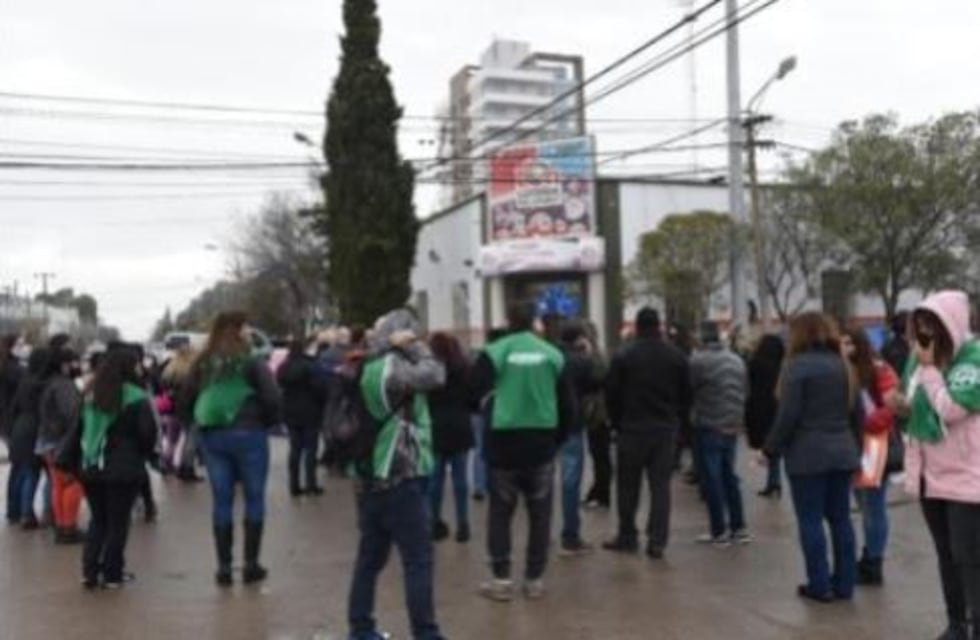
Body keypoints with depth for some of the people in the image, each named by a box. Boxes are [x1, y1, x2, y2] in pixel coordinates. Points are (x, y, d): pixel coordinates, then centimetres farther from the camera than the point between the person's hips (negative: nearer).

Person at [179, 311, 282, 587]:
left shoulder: (202, 364, 6)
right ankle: (251, 564, 10)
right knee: (254, 498, 7)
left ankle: (224, 567, 12)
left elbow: (184, 402, 8)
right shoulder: (251, 362, -8)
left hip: (212, 437, 4)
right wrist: (268, 422, 3)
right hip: (248, 434, -4)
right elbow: (272, 398, -14)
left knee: (221, 501, 9)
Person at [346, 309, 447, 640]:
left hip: (369, 478, 9)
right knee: (419, 560, -2)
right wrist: (413, 345, -7)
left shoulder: (367, 367, 9)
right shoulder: (393, 366, -16)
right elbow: (435, 374, -20)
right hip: (401, 478, -9)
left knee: (370, 556, 15)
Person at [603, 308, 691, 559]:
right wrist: (677, 422, 13)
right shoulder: (677, 356, 2)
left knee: (628, 486, 10)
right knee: (661, 485, 5)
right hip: (666, 430, 2)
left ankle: (627, 537, 17)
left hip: (632, 429, -2)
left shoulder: (624, 356, -8)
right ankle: (657, 541, 1)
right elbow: (687, 395, 5)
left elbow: (612, 394, -5)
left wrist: (618, 423, 8)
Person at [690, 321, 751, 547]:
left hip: (708, 427, -6)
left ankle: (719, 532, 3)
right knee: (730, 477, 16)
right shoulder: (737, 360, 7)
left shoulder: (698, 360, -15)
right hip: (732, 427, 6)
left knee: (712, 479, 1)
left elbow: (687, 389, -9)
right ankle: (739, 528, 18)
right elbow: (745, 392, 13)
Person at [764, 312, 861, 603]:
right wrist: (853, 446, 21)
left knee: (811, 520, 2)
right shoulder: (842, 365, 8)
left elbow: (788, 414, -15)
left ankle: (820, 585, 4)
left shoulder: (799, 365, -11)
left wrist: (771, 448, -6)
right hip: (842, 452, 6)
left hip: (807, 453, -6)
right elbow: (858, 412, 11)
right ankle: (844, 584, 16)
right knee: (840, 518, 11)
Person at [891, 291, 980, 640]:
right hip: (931, 474, 7)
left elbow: (951, 408, -24)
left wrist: (929, 367, -17)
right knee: (947, 554, 16)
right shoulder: (924, 356, 7)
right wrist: (902, 404, -4)